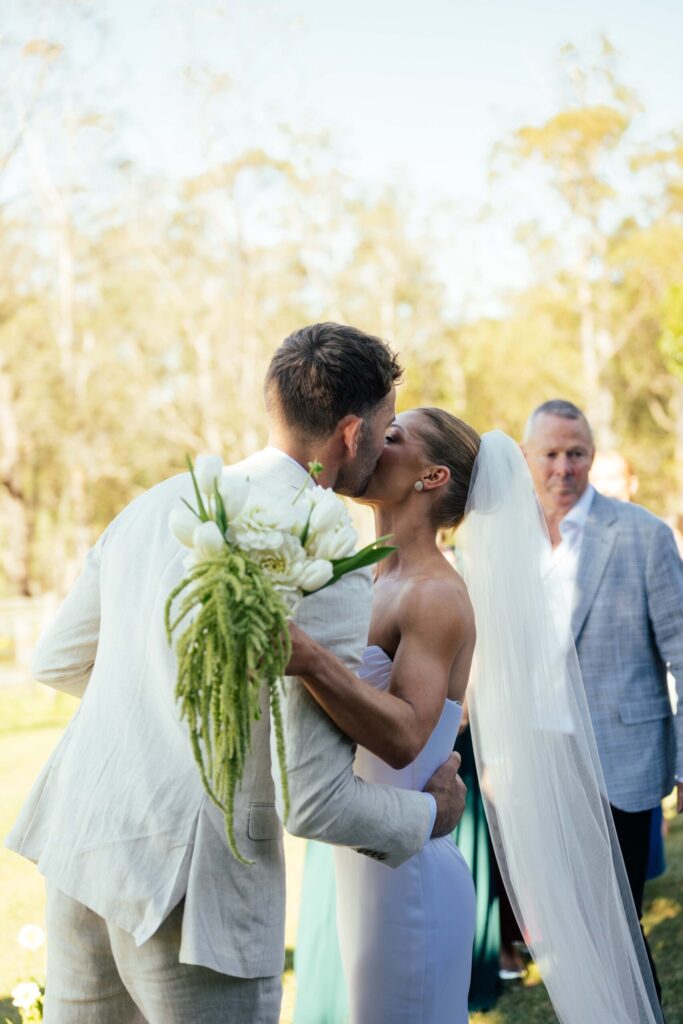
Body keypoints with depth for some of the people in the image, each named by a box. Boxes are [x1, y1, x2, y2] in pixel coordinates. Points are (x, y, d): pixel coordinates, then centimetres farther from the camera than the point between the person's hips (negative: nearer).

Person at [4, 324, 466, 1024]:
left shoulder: (159, 502, 3)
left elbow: (56, 662, 14)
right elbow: (314, 802, -17)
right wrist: (428, 813, 2)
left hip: (79, 836, 7)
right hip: (193, 885, -7)